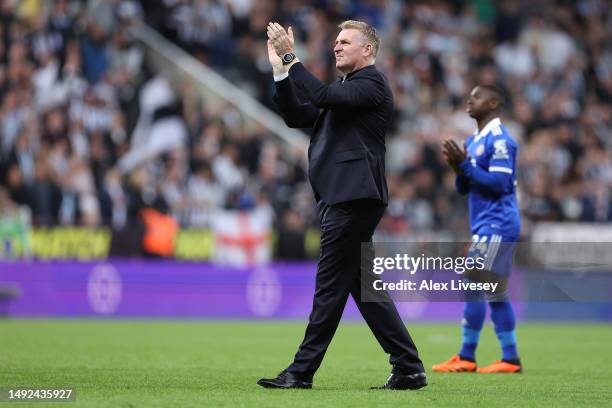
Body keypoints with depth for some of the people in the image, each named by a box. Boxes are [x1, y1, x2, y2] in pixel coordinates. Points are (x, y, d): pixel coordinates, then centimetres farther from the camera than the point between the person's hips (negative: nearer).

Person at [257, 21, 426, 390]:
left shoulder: (371, 82, -6)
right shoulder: (347, 89, 24)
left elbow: (324, 96, -22)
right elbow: (298, 116, 18)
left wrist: (291, 58, -17)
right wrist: (281, 70, 9)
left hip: (353, 198, -10)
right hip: (342, 198, 10)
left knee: (331, 284, -6)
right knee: (363, 284, 8)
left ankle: (302, 371, -4)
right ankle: (408, 368, 9)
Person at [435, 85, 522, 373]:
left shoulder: (499, 139, -12)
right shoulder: (473, 141, 17)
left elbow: (501, 183, -20)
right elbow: (465, 188, 19)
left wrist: (466, 165, -20)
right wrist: (458, 168, -1)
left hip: (497, 225, -10)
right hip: (486, 227, 10)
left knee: (473, 286, -10)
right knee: (495, 294, 9)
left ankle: (466, 358, -6)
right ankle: (510, 359, 11)